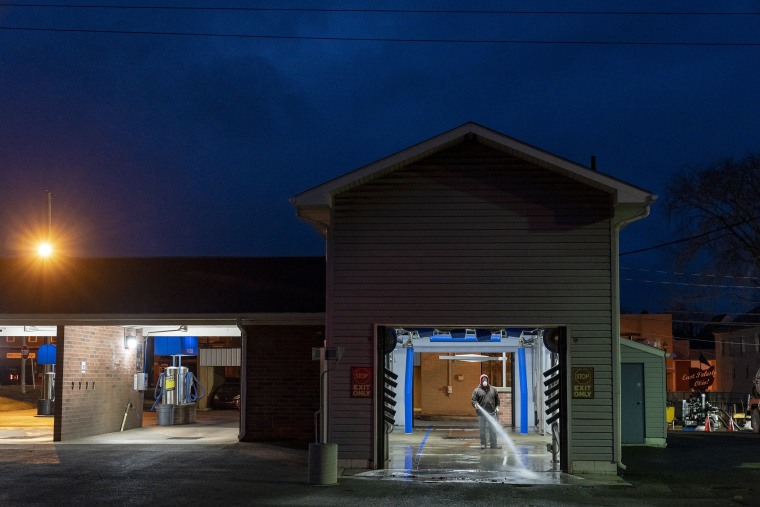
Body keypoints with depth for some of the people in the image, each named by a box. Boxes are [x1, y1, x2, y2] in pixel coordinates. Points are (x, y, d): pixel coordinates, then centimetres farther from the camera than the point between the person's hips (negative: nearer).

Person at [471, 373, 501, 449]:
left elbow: (497, 399, 19)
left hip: (492, 413, 2)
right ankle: (483, 444, 10)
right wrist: (476, 404, -21)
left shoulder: (493, 389, 13)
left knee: (493, 429, 2)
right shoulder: (477, 390, 4)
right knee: (482, 429, 2)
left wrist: (497, 407, 7)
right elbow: (473, 400, -2)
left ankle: (494, 444, 7)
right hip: (481, 414, -2)